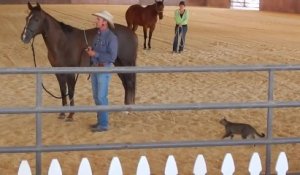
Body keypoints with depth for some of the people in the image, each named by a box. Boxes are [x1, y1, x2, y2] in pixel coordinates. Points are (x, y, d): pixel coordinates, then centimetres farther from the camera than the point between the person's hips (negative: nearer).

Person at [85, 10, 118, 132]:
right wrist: (90, 50, -3)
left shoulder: (111, 37, -16)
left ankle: (104, 124, 1)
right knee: (96, 97, 12)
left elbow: (112, 57, -21)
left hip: (104, 70, -8)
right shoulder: (97, 35, 10)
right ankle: (100, 121, 21)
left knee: (101, 97, -6)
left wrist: (95, 54, -22)